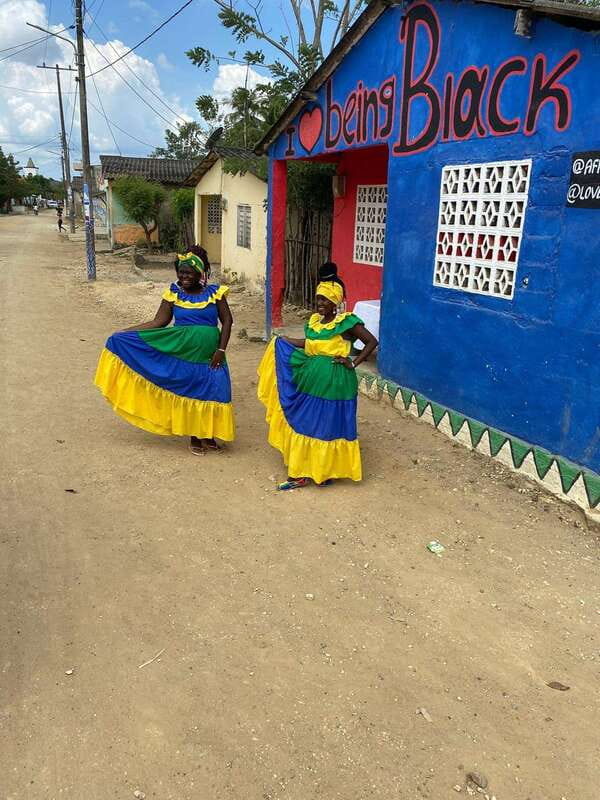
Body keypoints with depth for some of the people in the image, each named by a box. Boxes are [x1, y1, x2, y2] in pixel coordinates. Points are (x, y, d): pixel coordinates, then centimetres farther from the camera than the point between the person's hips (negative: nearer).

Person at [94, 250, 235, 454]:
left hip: (208, 352, 0)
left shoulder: (214, 292, -2)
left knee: (211, 391, 2)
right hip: (183, 351, 0)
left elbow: (227, 321, -1)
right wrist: (123, 333, -5)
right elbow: (158, 322, -1)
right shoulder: (174, 293, 0)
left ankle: (208, 435, 20)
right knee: (188, 391, 5)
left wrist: (221, 350, -10)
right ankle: (194, 437, 19)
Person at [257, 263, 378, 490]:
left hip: (334, 383, -8)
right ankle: (302, 472, 22)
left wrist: (353, 364, -13)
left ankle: (327, 470, 22)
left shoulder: (346, 322, -12)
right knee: (304, 424, 11)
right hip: (310, 381, 8)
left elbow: (372, 342, -11)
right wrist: (282, 339, 25)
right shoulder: (315, 320, 9)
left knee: (330, 426, 4)